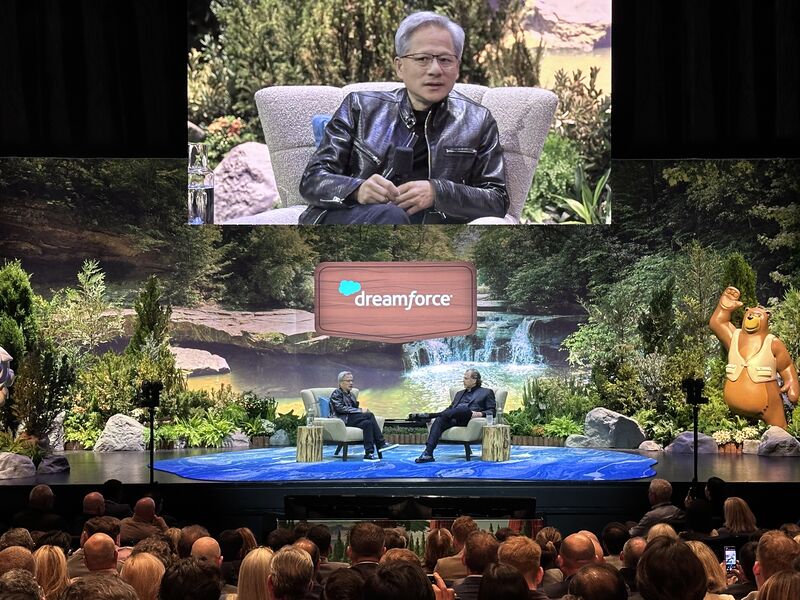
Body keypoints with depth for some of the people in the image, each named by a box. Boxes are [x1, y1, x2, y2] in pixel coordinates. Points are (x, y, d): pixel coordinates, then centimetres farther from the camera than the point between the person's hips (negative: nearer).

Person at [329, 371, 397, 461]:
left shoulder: (350, 395, 26)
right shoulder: (336, 394, 0)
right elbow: (340, 408, -15)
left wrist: (363, 410, -3)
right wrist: (360, 411, -18)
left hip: (352, 419, 8)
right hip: (344, 420, -8)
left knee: (368, 423, -25)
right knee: (370, 415, -24)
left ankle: (369, 453, -31)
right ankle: (381, 444, -25)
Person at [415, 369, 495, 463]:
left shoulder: (486, 392, 18)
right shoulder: (460, 393, 36)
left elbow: (492, 411, 9)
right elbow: (451, 407, 28)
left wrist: (480, 413, -12)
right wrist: (442, 414, 5)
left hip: (470, 418, -4)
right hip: (454, 418, 4)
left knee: (463, 408, -38)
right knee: (439, 420, -30)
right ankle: (428, 452, -45)